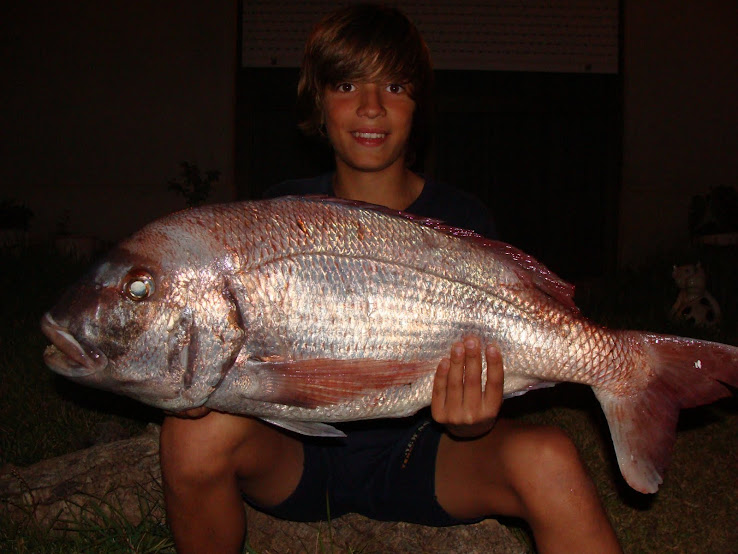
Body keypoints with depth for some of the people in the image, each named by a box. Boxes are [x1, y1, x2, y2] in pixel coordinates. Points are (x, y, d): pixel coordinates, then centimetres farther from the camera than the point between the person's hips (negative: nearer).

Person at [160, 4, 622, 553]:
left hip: (418, 453, -1)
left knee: (548, 460, -32)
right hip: (297, 456, 2)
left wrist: (471, 423, -32)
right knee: (196, 430, -31)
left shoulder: (463, 221, -3)